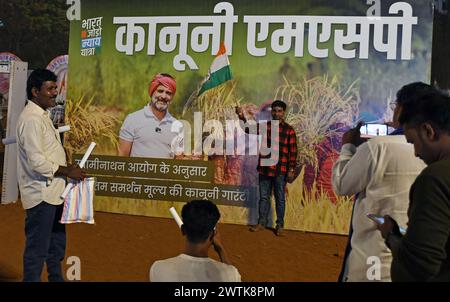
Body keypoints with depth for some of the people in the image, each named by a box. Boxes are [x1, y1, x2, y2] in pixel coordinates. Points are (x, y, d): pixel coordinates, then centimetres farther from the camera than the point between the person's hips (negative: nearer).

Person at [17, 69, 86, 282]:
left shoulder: (42, 115, 13)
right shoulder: (31, 119, -18)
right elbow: (37, 161, -25)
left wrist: (68, 168, 7)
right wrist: (66, 171, -16)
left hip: (52, 191, 10)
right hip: (41, 194, -10)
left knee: (57, 243, 21)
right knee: (37, 248, 0)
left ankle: (56, 278, 35)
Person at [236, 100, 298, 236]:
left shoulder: (289, 130, -3)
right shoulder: (264, 126, 6)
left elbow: (293, 151, -4)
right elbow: (249, 129, -7)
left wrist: (291, 170, -8)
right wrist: (242, 117, -24)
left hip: (280, 170, -3)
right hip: (264, 168, 3)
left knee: (280, 198, 6)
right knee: (264, 197, 12)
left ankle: (280, 226, 15)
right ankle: (261, 223, 23)